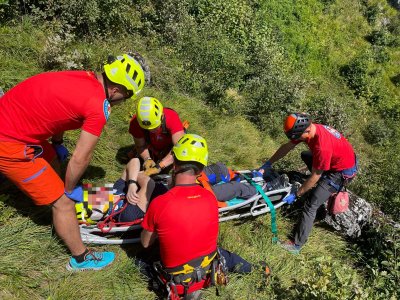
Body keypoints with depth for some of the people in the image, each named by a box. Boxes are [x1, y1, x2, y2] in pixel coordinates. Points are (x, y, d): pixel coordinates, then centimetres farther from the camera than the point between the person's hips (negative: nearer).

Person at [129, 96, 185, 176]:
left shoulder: (172, 118, -39)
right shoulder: (136, 123, -30)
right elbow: (140, 146, -17)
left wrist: (159, 166, -55)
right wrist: (147, 159, -38)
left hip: (169, 150, -1)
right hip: (152, 152, 2)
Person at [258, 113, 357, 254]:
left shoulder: (322, 147, -39)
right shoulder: (308, 128, -15)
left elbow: (315, 177, -27)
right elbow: (287, 147, -2)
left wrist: (296, 194, -17)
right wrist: (268, 164, -2)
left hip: (343, 171, -9)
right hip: (336, 158, 9)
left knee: (311, 205, -11)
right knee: (305, 155, 30)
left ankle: (297, 245, 0)